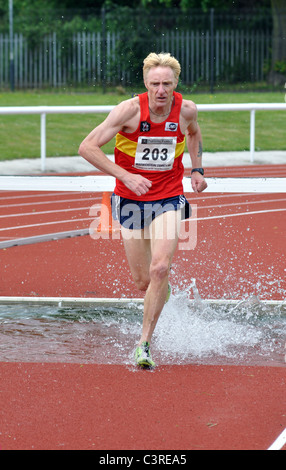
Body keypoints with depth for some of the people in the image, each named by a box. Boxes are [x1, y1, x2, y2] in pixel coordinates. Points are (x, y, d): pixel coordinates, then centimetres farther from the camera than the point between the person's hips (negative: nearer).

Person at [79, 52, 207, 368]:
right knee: (142, 280, 6)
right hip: (130, 199, 0)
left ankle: (144, 345, -10)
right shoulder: (130, 110, -18)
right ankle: (163, 292, 46)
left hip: (169, 199, 0)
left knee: (160, 269, -19)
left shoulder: (186, 109, -8)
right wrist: (126, 176, -26)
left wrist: (197, 169, 7)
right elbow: (87, 147, -18)